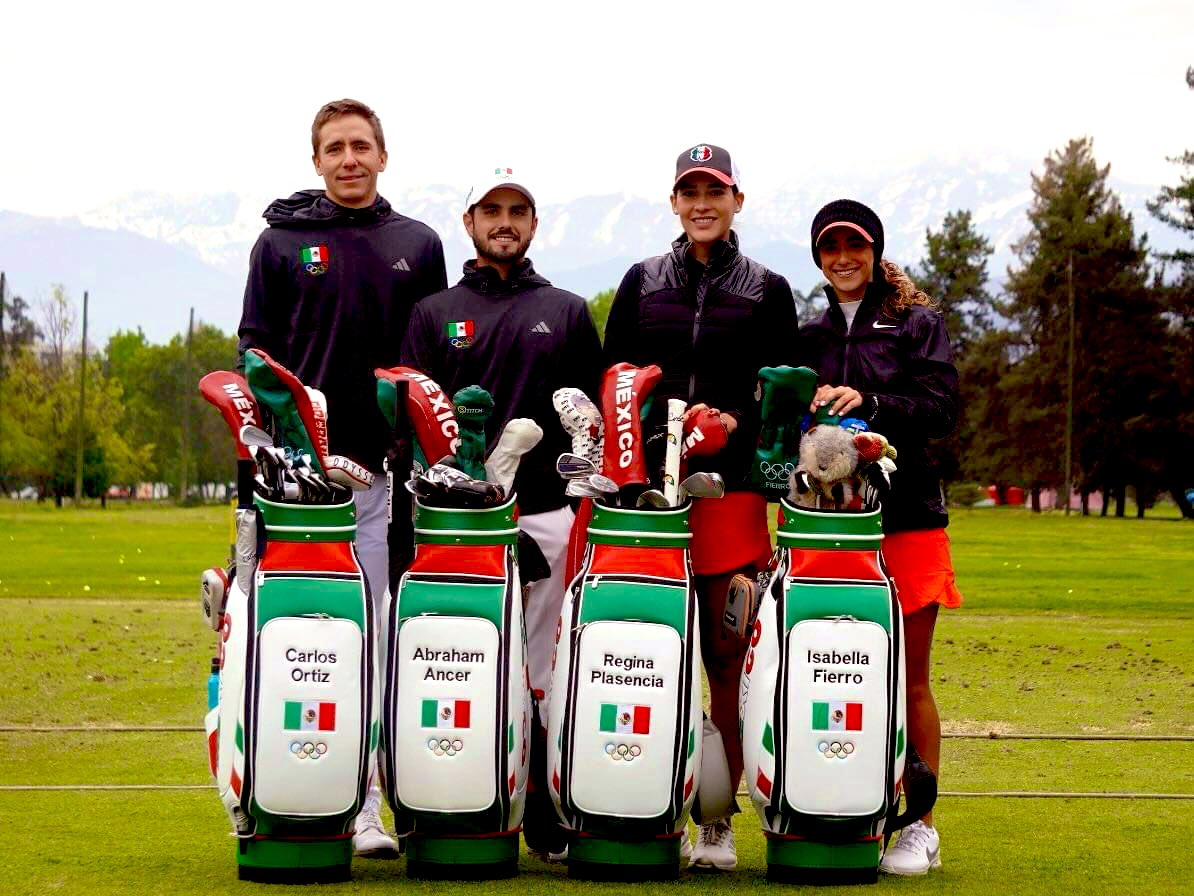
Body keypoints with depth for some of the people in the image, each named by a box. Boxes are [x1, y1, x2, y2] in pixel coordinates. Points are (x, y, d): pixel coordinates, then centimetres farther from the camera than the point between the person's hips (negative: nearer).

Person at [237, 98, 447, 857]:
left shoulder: (417, 246, 15)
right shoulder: (282, 242, 10)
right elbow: (255, 352, 8)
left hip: (388, 467, 1)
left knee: (378, 640, 0)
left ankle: (367, 807, 4)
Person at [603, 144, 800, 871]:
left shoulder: (767, 291, 14)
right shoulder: (641, 283, 17)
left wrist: (740, 422, -6)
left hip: (731, 488, -1)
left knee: (727, 655, -3)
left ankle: (719, 818, 1)